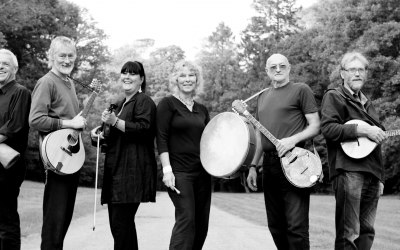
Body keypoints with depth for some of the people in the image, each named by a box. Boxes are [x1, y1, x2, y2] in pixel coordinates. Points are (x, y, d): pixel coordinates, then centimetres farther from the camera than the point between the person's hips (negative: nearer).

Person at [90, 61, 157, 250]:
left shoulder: (144, 102, -4)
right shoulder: (119, 104, 24)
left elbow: (144, 128, -19)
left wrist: (115, 121, -22)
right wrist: (98, 134, 12)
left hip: (133, 170, -9)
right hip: (116, 169, 9)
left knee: (120, 223, -13)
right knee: (117, 222, 10)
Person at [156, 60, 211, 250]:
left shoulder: (202, 109, 15)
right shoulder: (168, 104, -1)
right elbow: (161, 138, -8)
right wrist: (167, 169, -16)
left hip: (202, 171, 6)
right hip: (179, 171, -6)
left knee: (201, 223, 6)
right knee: (186, 219, -15)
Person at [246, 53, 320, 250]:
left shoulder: (301, 90, 2)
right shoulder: (262, 97, 20)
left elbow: (315, 126, -2)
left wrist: (293, 139, -18)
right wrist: (253, 166, 15)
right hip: (269, 164, 6)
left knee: (296, 226, -11)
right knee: (275, 226, 10)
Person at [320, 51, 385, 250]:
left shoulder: (366, 102, 25)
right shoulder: (334, 97, 2)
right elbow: (327, 128, -16)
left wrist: (379, 178, 25)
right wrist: (362, 130, -20)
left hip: (372, 173, 8)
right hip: (348, 172, -8)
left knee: (366, 232, 8)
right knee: (348, 234, -10)